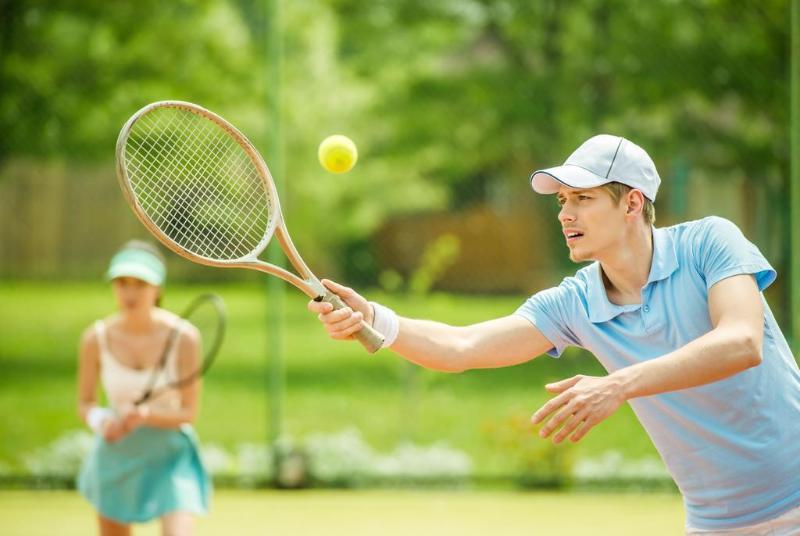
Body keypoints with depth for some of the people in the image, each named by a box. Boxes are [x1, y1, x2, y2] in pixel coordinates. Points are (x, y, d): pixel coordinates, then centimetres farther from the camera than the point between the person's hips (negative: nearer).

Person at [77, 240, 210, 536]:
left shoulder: (183, 336, -16)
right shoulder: (96, 338, -10)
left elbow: (189, 411, -11)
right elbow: (85, 403, 1)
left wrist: (145, 414, -30)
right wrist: (100, 421, -23)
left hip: (171, 455, -3)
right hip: (116, 453, 3)